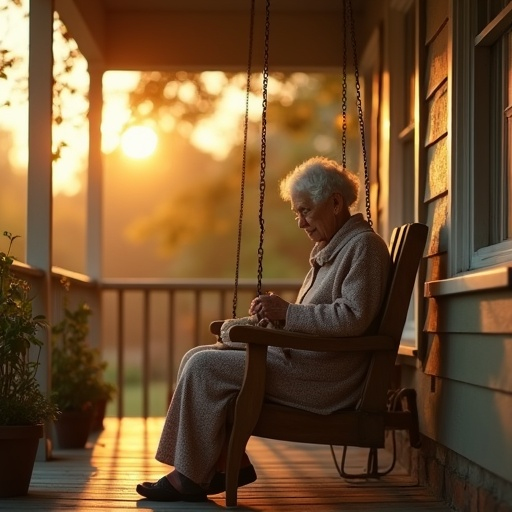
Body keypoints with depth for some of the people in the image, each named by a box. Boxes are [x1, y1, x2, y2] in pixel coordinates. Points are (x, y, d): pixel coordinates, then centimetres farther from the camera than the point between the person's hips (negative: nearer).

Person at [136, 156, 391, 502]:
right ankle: (231, 463, 4)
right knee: (197, 357, 6)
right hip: (302, 359, 11)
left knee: (204, 367, -15)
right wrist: (279, 315, 3)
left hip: (324, 376, -11)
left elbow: (353, 317, -23)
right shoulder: (329, 248, 20)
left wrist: (287, 312, -19)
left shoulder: (364, 245, -11)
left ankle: (189, 479, -5)